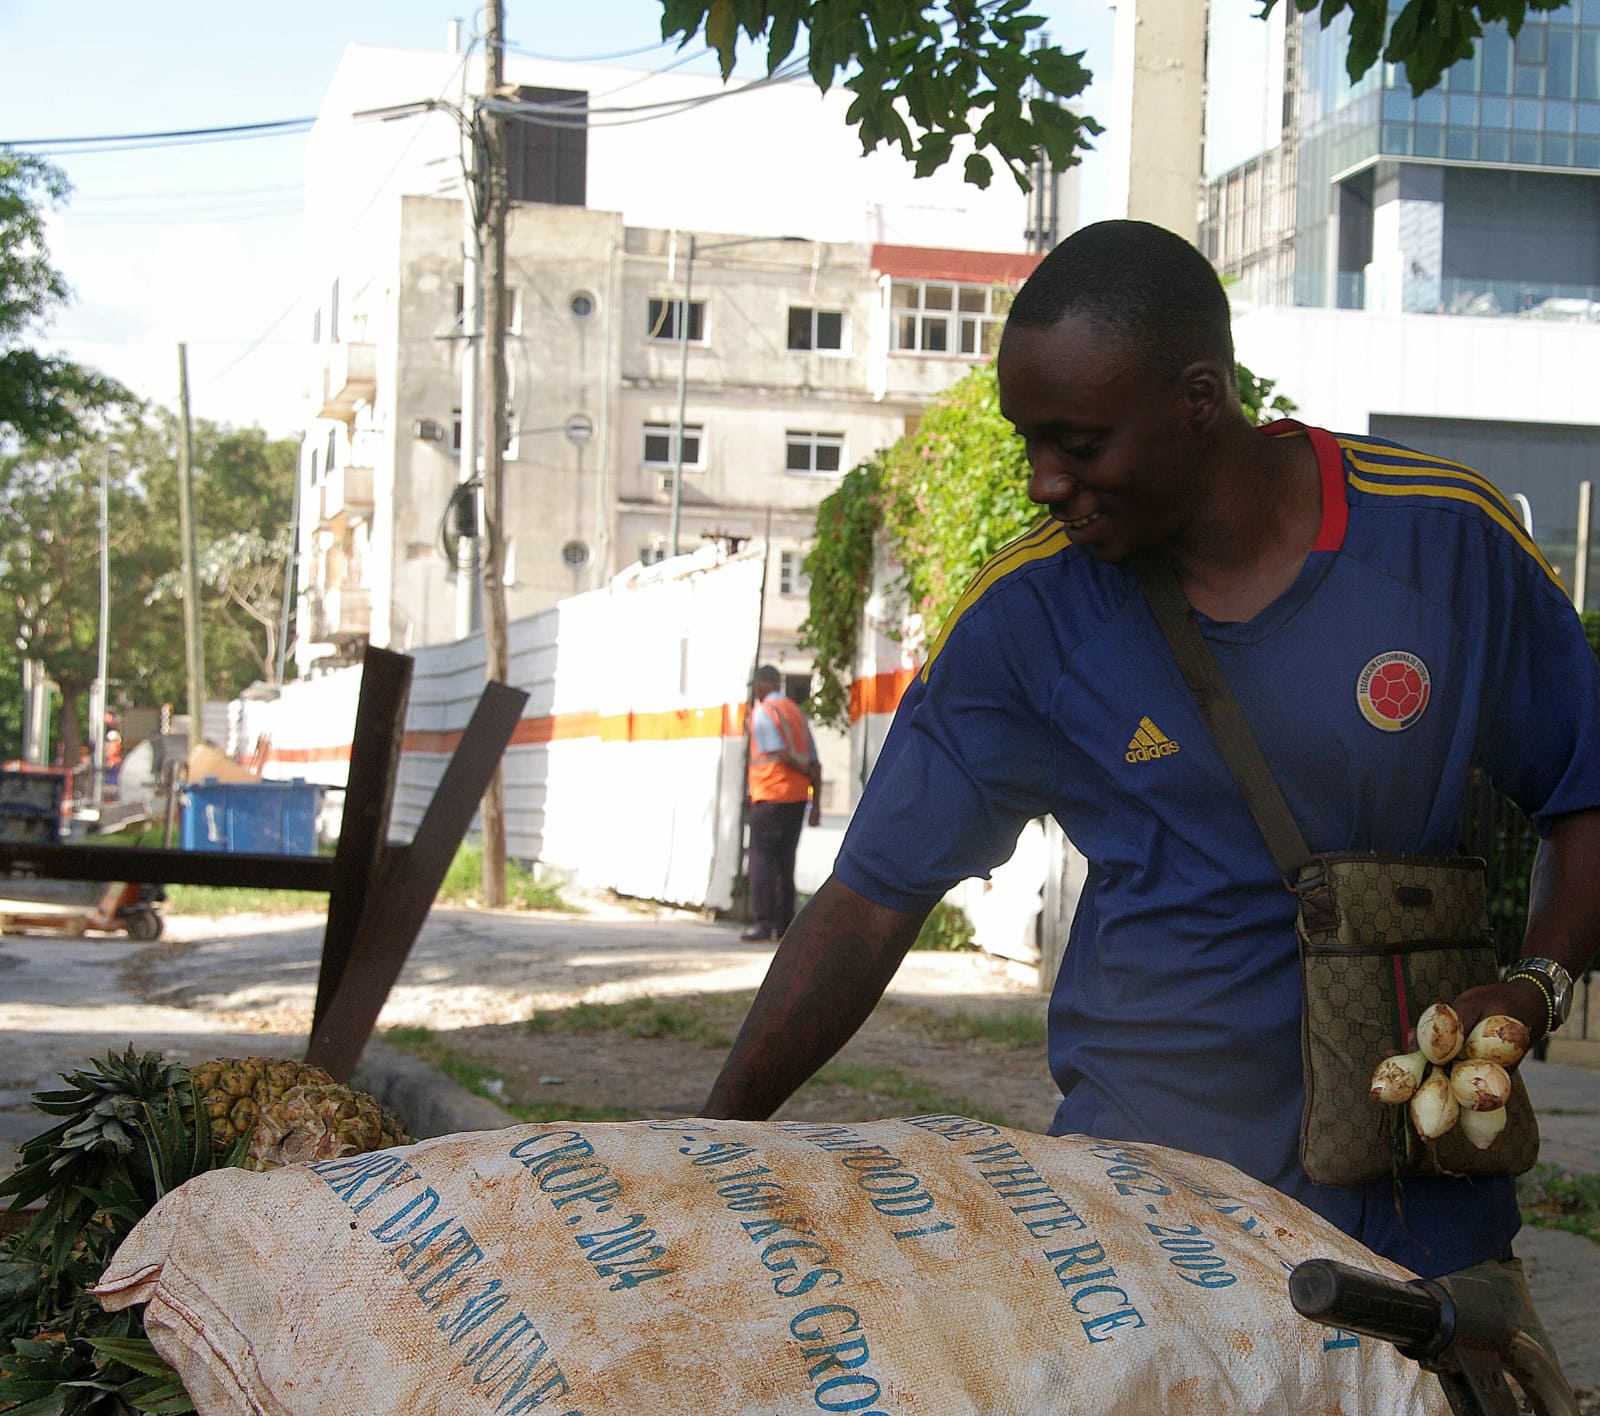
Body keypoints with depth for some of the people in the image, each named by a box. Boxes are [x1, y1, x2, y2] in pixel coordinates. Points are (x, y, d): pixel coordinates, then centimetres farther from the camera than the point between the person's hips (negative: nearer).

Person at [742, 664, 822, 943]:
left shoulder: (762, 712, -6)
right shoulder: (796, 711, 16)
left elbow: (781, 755, -14)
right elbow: (814, 763, 13)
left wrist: (807, 773, 1)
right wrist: (816, 802, 12)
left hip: (770, 796, -7)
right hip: (797, 796, 7)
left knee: (762, 858, -5)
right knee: (784, 861, 11)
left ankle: (763, 922, -11)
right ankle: (784, 924, 10)